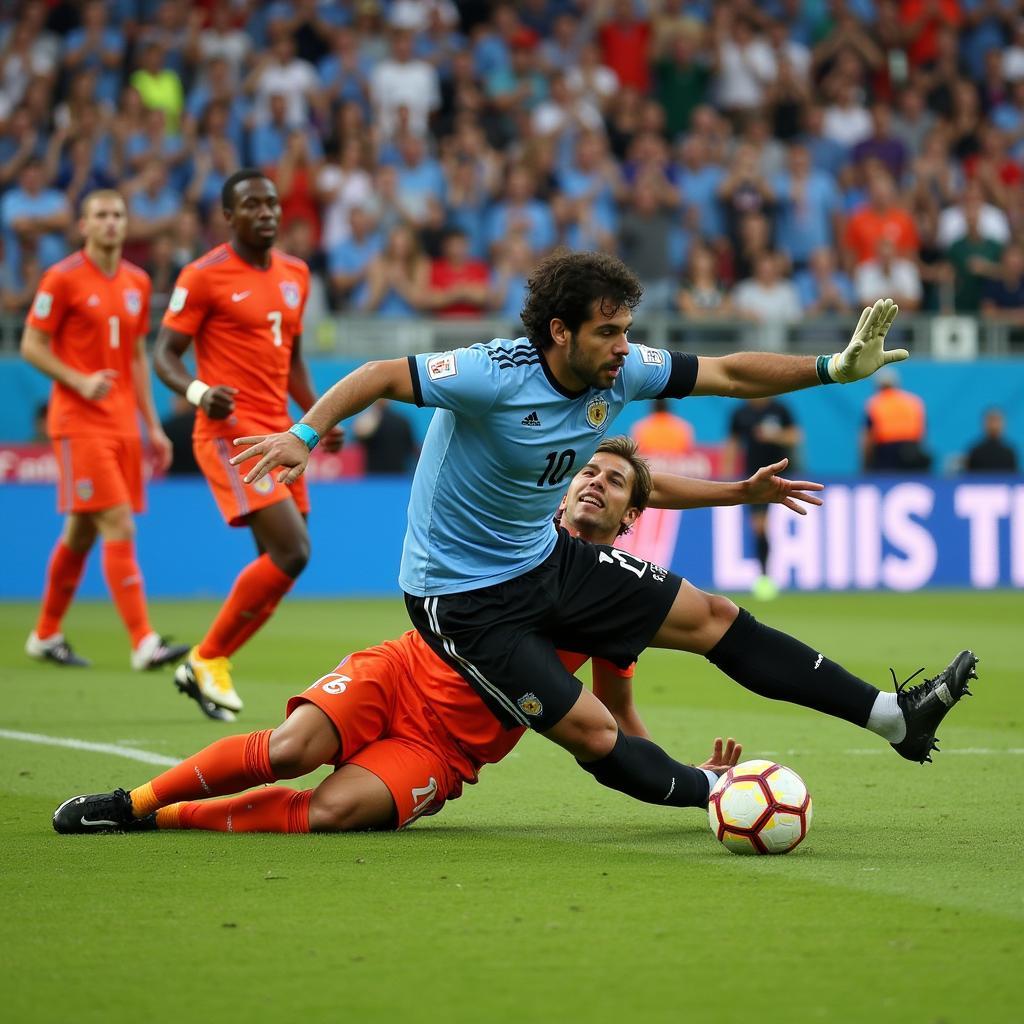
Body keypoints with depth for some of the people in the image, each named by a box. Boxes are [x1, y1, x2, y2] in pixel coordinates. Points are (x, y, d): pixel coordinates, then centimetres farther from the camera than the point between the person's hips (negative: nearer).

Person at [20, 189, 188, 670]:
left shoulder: (137, 282, 12)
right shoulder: (62, 278, -7)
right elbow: (31, 346, -5)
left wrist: (153, 425, 15)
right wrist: (80, 381, -20)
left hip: (123, 424, 6)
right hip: (80, 423, -6)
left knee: (81, 531, 12)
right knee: (119, 528, -14)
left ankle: (45, 635, 25)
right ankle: (143, 643, -18)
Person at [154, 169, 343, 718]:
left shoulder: (295, 274, 14)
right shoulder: (204, 276, -7)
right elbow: (164, 353, -7)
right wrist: (199, 393, -27)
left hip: (278, 434, 8)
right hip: (230, 432, -8)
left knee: (279, 562, 5)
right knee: (292, 550, -19)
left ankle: (203, 668, 19)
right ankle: (208, 658, -4)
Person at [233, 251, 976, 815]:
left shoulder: (621, 371, -9)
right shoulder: (495, 377, -28)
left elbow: (727, 374, -1)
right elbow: (384, 376, -21)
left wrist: (834, 368, -10)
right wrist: (303, 435, -32)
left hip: (546, 560, 7)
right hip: (462, 595, -7)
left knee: (712, 618, 3)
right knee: (594, 733, -16)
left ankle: (894, 718, 7)